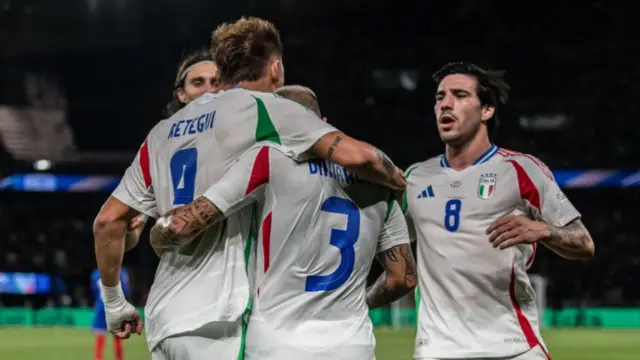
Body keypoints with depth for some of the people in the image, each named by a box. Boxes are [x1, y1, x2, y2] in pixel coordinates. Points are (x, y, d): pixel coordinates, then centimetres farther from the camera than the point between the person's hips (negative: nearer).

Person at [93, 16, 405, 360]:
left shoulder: (163, 132, 17)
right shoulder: (264, 108, -1)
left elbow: (108, 220, 15)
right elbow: (355, 155, -12)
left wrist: (114, 303, 24)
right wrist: (395, 177, 8)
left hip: (163, 321, 7)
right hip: (218, 320, -7)